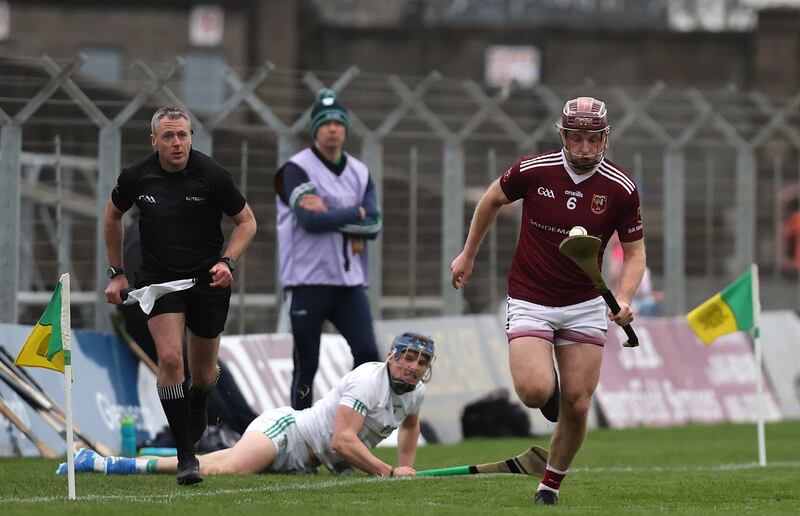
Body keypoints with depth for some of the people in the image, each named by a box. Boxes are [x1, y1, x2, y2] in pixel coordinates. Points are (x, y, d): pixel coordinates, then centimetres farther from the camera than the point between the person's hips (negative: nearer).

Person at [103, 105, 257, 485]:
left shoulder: (211, 175, -12)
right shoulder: (136, 178, -7)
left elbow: (246, 222, 0)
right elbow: (112, 216, 13)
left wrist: (228, 262, -15)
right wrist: (117, 273, 13)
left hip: (208, 280, 0)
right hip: (159, 279, 0)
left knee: (203, 371, 11)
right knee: (170, 358, -19)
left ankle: (197, 410, 50)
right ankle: (186, 457, -13)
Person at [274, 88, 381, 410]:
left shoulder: (360, 173, 12)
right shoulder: (297, 170, -4)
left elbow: (373, 226, -1)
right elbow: (309, 221, -18)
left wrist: (329, 214, -14)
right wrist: (356, 214, -6)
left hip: (350, 283, 5)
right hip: (308, 283, -4)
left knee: (368, 353, -8)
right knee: (306, 365, -2)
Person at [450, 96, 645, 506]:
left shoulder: (620, 189, -11)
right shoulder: (533, 171, -12)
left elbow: (634, 252, -1)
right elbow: (492, 199, 9)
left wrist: (624, 298, -19)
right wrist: (468, 253, 16)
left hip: (584, 306, 1)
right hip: (530, 300, -1)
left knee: (577, 406, -3)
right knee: (534, 391, -21)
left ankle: (551, 485, 21)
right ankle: (548, 382, 18)